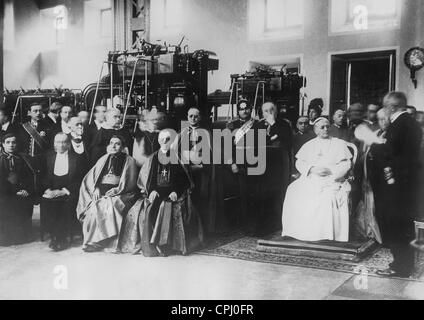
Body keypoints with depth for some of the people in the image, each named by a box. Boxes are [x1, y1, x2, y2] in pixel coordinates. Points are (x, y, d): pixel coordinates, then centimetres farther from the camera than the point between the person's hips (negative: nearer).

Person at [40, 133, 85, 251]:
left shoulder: (76, 158, 7)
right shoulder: (49, 157, 18)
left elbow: (79, 180, 0)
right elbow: (45, 177, 12)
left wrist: (64, 191, -13)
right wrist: (48, 190, -9)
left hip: (69, 192, -2)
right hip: (52, 191, 2)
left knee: (68, 204, -31)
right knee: (45, 203, -27)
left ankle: (60, 238, -19)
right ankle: (53, 236, -14)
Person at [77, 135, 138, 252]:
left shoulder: (129, 161, 10)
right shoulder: (103, 160, 22)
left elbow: (130, 183, 1)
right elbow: (91, 178, 15)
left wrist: (116, 190, -12)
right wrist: (96, 189, -5)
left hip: (118, 194, -3)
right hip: (101, 192, 3)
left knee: (111, 206, -34)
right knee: (94, 207, -27)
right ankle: (94, 240, -24)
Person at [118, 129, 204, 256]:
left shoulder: (176, 159, 9)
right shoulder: (152, 159, 14)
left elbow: (184, 181, 6)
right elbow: (144, 180, 10)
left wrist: (176, 192, -11)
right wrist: (151, 191, -9)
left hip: (172, 195, -1)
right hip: (154, 194, 2)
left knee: (169, 209, -33)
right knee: (145, 211, -27)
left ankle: (166, 244, -26)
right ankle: (149, 245, -22)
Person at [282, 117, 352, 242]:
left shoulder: (339, 144, 12)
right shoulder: (309, 145, 19)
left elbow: (346, 164, 3)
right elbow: (299, 162, 10)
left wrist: (330, 170, -12)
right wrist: (312, 169, -9)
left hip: (332, 180, -3)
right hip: (310, 179, 3)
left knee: (329, 197, -33)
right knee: (294, 192, -22)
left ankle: (329, 234, -24)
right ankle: (299, 232, -13)